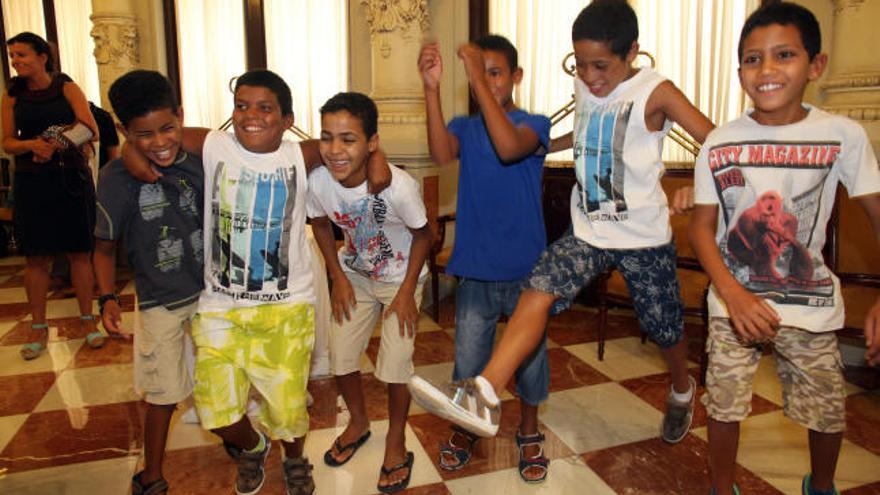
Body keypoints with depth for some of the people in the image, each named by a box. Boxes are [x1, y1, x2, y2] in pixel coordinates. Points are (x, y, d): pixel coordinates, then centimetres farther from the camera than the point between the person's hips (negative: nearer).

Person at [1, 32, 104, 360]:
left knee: (79, 253, 3)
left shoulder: (67, 88, 1)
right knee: (36, 257, 5)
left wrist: (55, 144, -23)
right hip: (32, 182, 2)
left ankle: (87, 320, 16)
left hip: (72, 179, -2)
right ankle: (38, 328, 16)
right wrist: (33, 144, -15)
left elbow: (91, 130, -10)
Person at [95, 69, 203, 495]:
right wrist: (108, 297, -17)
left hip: (213, 291, 3)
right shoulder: (118, 177, -17)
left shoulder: (202, 160, -11)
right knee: (164, 393, 9)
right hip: (160, 301, -2)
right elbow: (105, 247, -6)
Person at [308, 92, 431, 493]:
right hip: (354, 276, 4)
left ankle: (396, 441, 24)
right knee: (340, 360, 8)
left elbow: (422, 235, -16)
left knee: (394, 368, -4)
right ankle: (359, 423, 38)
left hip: (401, 279, -3)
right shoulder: (317, 182, -23)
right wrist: (337, 277, -4)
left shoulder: (399, 186, -34)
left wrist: (407, 291, -16)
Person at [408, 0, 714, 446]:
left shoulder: (655, 93, -13)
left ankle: (682, 390, 46)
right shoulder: (584, 87, 4)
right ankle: (484, 397, -29)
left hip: (644, 235, -3)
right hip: (587, 229, 4)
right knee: (538, 291, -20)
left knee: (665, 327, 12)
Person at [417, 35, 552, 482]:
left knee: (530, 353, 14)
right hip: (475, 268, 2)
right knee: (468, 356, 13)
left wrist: (478, 79, -27)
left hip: (526, 267, -1)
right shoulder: (464, 127, 3)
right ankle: (466, 426, 38)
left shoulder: (535, 124, -4)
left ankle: (528, 431, 37)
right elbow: (441, 154, -20)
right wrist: (432, 88, -29)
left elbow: (509, 147, -28)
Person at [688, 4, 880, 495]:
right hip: (733, 301, 0)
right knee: (725, 405, 7)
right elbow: (702, 226, -5)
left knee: (829, 413, 12)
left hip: (811, 304, 1)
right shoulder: (720, 143, -8)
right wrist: (732, 294, -19)